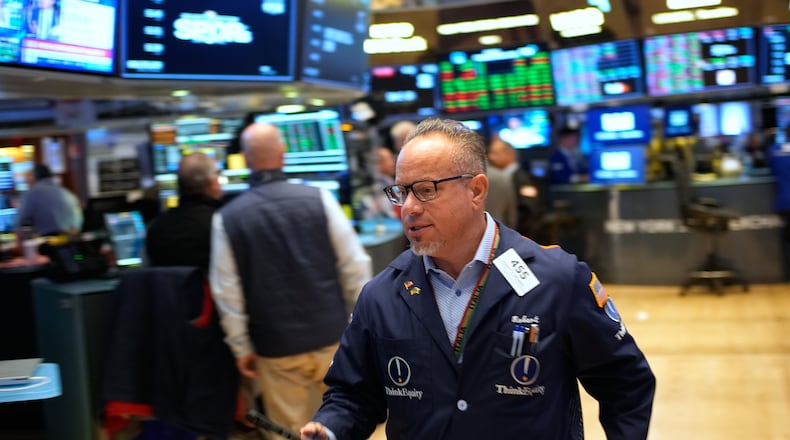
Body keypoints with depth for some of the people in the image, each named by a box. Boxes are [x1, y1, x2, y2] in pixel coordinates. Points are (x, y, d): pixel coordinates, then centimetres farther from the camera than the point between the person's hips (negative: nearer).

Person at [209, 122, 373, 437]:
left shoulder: (228, 217, -7)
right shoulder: (319, 199, -7)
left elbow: (227, 291, -5)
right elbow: (355, 266, -5)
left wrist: (241, 347, 5)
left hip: (276, 345, 0)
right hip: (331, 334, 1)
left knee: (290, 430, 13)